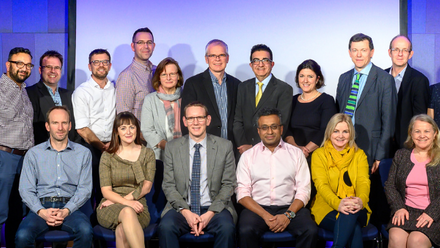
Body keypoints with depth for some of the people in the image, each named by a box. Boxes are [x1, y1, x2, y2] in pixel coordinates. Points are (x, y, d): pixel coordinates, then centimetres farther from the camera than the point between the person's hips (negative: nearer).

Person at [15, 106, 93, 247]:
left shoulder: (83, 153, 12)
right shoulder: (33, 154, 13)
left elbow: (84, 189, 4)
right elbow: (26, 190, 6)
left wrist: (66, 211, -12)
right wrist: (41, 211, -13)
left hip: (70, 208, 0)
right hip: (41, 207, 0)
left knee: (85, 231, -33)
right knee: (22, 236, -31)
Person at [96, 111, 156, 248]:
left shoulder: (147, 154, 12)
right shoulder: (107, 156, 10)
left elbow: (146, 187, 3)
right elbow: (106, 190, 1)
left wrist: (120, 199, -10)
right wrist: (127, 203, -19)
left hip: (138, 207, 1)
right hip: (110, 210, 0)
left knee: (122, 230, -35)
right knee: (127, 212, -38)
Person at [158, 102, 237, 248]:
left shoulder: (225, 146, 5)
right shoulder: (172, 147, 7)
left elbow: (228, 184, 3)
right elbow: (168, 185, 4)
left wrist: (210, 213, -11)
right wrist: (186, 212, -13)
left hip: (214, 208, 0)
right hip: (182, 208, 1)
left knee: (227, 228, -31)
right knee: (166, 226, -30)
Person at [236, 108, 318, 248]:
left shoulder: (296, 153, 11)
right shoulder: (248, 156, 9)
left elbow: (303, 190, 4)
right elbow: (242, 194, 0)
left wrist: (288, 215, -12)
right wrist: (266, 216, -13)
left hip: (290, 207, 1)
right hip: (257, 208, -1)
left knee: (311, 231, -27)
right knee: (246, 231, -32)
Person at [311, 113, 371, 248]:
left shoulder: (359, 155, 17)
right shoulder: (319, 154, 9)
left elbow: (363, 181, 0)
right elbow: (321, 184, -7)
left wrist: (361, 200, -27)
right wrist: (337, 203, -30)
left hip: (356, 210, 2)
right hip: (326, 208, -2)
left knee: (350, 214, -37)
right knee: (354, 228, -35)